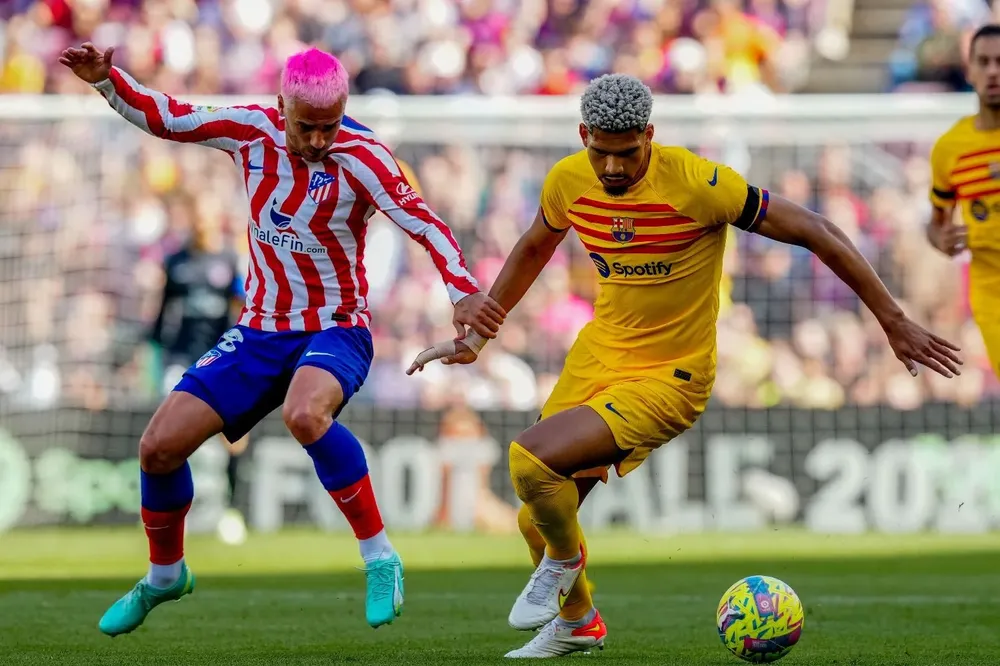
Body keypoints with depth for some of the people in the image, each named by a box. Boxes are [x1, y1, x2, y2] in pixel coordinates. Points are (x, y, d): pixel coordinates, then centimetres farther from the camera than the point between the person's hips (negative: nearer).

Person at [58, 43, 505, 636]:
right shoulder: (252, 130, -5)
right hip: (260, 334, 5)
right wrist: (105, 79, -11)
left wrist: (464, 292, -39)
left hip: (336, 332, -5)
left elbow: (426, 225, -24)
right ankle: (165, 576, 26)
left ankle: (380, 559, -24)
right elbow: (162, 117, 4)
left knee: (304, 415, -38)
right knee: (159, 446, -2)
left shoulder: (362, 158, -18)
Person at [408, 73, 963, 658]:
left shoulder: (696, 183, -24)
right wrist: (477, 335, 20)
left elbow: (814, 232, -18)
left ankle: (564, 561, 9)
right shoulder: (568, 181, -7)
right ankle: (576, 624, 42)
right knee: (538, 520, 10)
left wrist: (894, 322, -16)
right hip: (597, 353, 6)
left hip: (667, 378, -6)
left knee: (530, 460, -24)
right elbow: (535, 248, 17)